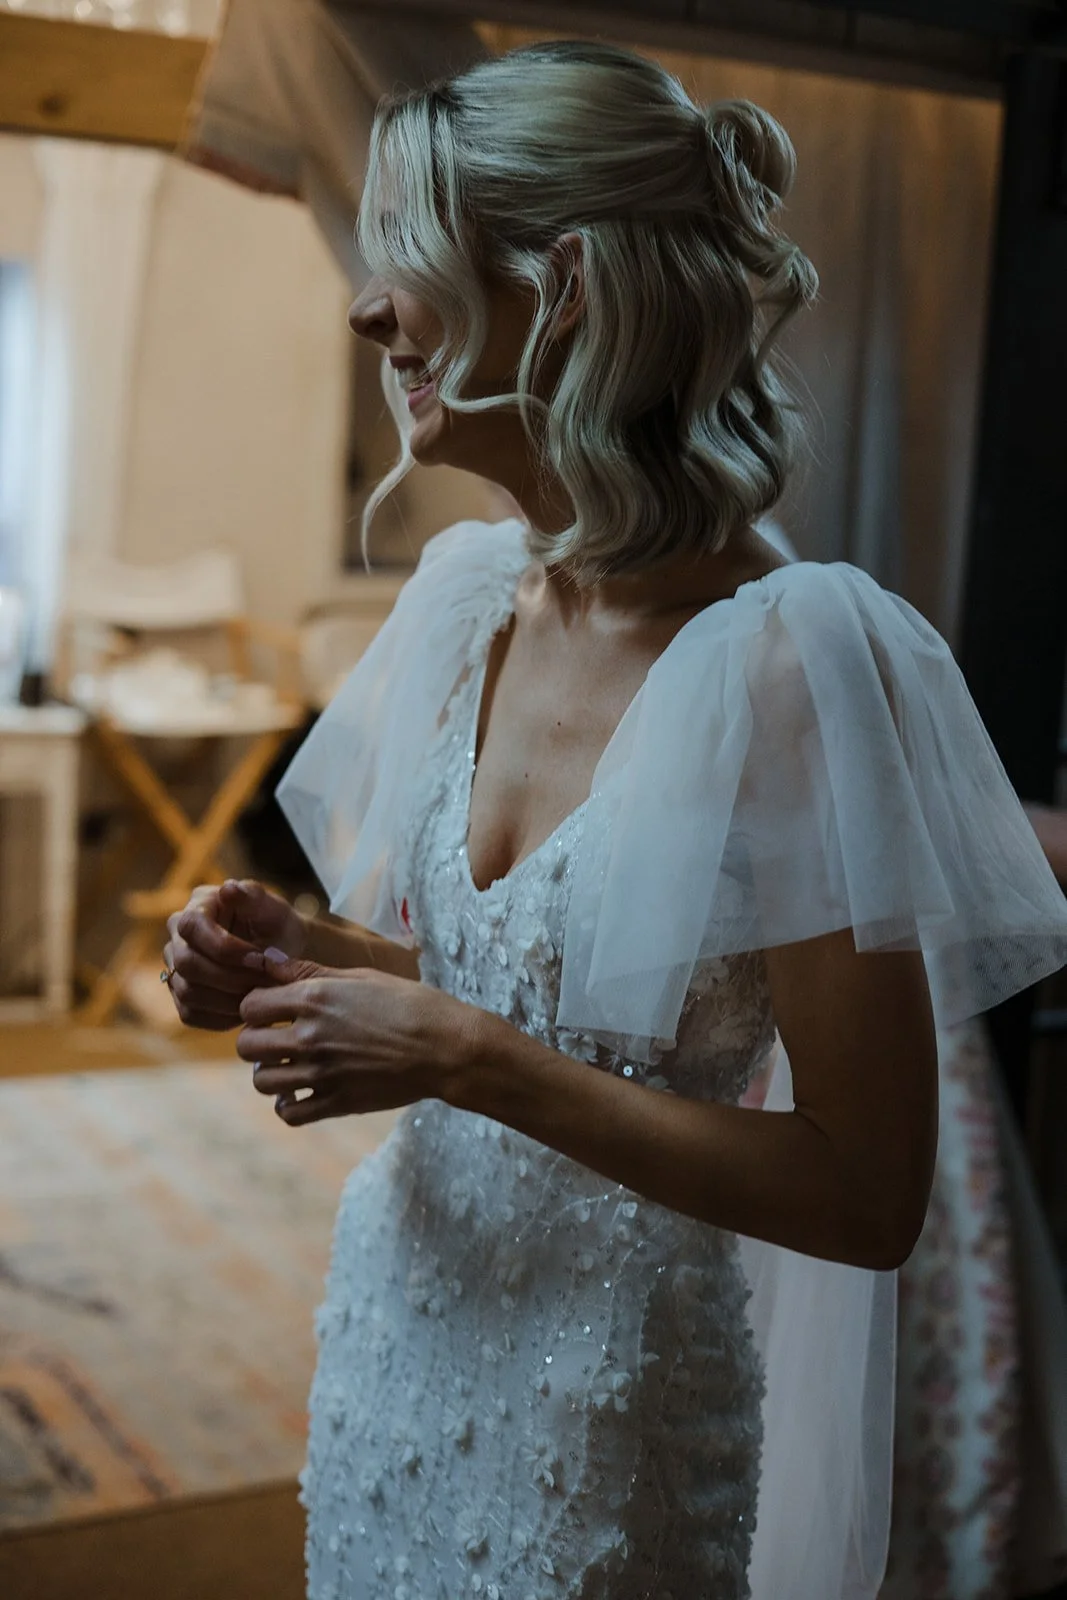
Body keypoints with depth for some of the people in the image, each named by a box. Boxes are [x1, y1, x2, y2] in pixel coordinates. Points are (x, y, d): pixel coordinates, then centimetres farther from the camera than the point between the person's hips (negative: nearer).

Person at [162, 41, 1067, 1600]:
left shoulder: (793, 654, -23)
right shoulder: (465, 592, -1)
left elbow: (869, 1195, -21)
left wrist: (471, 1059, -25)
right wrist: (300, 956, -7)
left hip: (607, 1416, -6)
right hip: (397, 1337, 6)